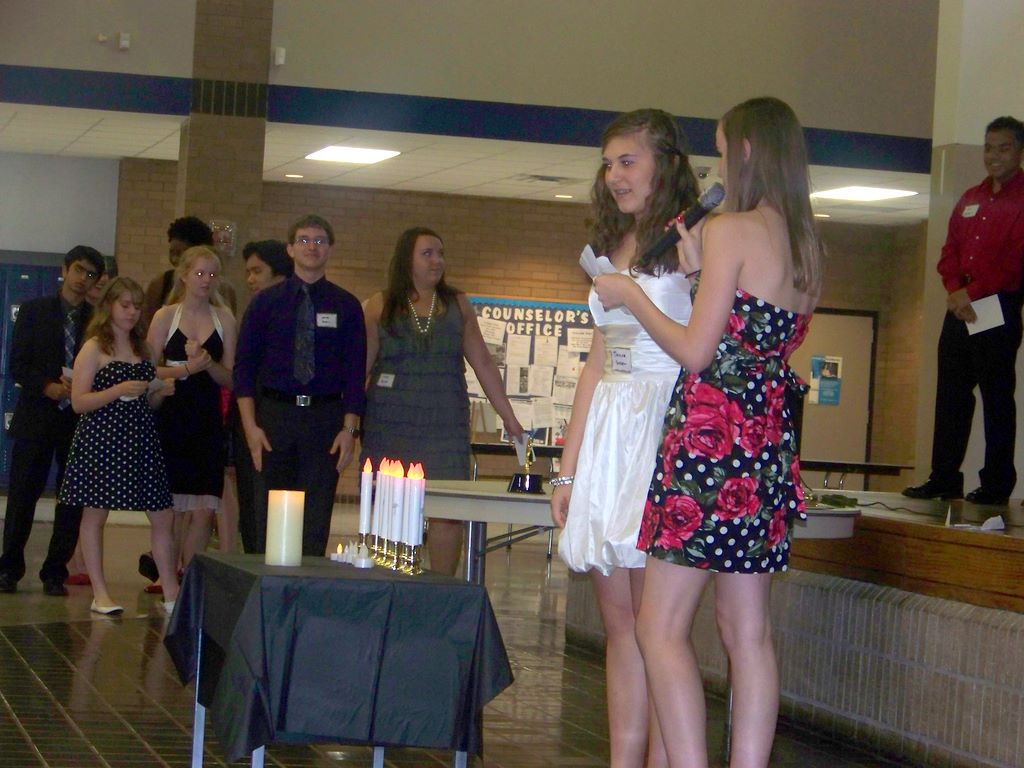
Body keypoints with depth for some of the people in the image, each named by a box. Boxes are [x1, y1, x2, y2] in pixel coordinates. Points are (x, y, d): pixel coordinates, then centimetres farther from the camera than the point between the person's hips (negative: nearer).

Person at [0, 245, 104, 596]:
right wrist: (49, 388, -13)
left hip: (80, 419, 1)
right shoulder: (34, 311, 6)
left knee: (73, 501, 1)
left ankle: (55, 573, 10)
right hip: (36, 417, -1)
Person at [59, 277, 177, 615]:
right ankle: (100, 594, 8)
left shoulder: (142, 349, 16)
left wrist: (161, 392, 2)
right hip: (101, 438, -5)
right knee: (95, 514, 0)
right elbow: (78, 402, -9)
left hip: (141, 441, 6)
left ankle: (171, 593, 6)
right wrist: (119, 390, -19)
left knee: (163, 516, 1)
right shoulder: (94, 349, -2)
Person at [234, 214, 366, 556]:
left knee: (316, 521, -1)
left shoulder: (346, 306, 6)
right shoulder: (266, 302, 7)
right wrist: (250, 426, -5)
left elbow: (355, 371, 4)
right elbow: (244, 366, 4)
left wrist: (350, 428, -6)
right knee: (268, 517, 2)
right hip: (274, 413, 0)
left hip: (325, 417, 0)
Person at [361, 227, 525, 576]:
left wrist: (508, 417, 11)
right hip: (390, 426, -1)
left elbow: (483, 363, 14)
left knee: (448, 512, -9)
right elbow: (360, 367, 6)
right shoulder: (380, 306, 8)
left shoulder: (457, 305, 14)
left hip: (445, 426, 1)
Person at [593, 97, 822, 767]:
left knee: (660, 627, -5)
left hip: (713, 433, -8)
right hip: (772, 440, 8)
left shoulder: (731, 231, -9)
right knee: (748, 631, 9)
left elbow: (696, 353, -12)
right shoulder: (806, 247, 14)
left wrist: (632, 296, 1)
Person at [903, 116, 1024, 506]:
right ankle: (944, 479, 11)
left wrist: (972, 292, -15)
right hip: (960, 309, 7)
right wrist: (955, 290, -3)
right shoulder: (970, 199, 19)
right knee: (951, 395, 6)